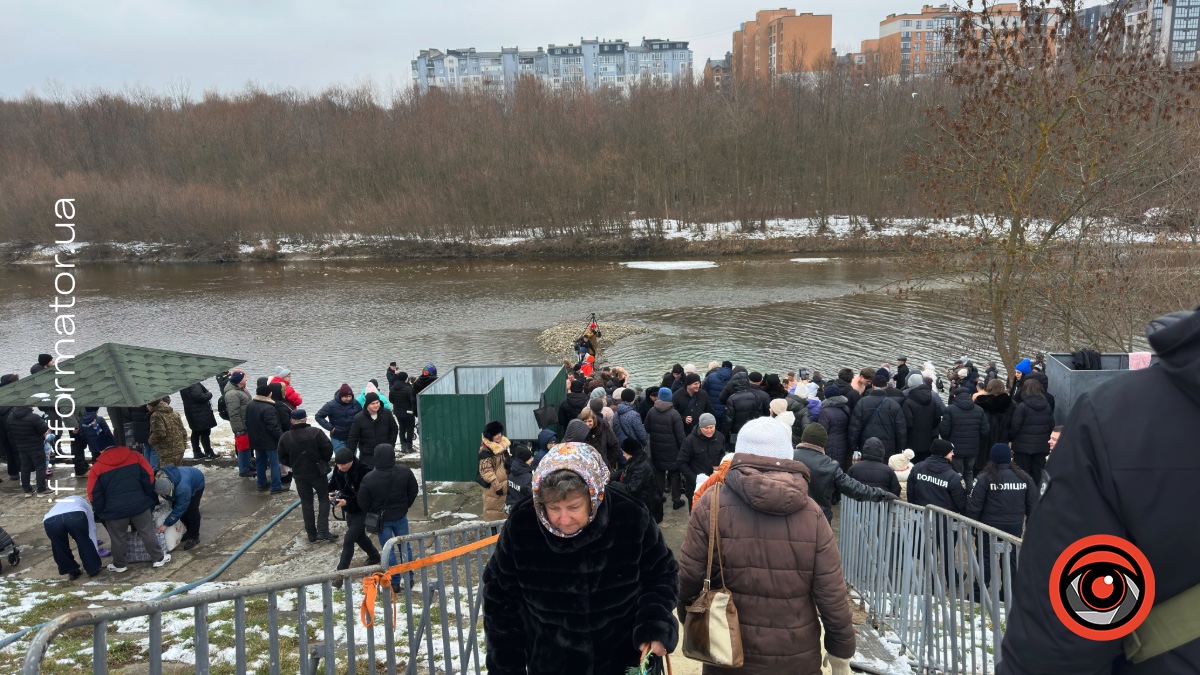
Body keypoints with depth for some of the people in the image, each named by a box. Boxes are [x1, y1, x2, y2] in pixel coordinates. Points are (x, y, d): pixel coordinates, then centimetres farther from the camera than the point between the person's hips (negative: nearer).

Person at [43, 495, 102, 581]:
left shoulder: (59, 504, 48)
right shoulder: (84, 503, 41)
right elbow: (91, 530, 42)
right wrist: (96, 553, 49)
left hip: (50, 520, 2)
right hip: (76, 515, -2)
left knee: (59, 546, 27)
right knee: (85, 542, 24)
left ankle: (72, 572, 36)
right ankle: (93, 568, 32)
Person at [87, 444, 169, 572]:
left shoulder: (97, 468, -1)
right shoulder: (136, 457, 1)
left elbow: (94, 495, 0)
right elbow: (150, 481, 0)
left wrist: (101, 513, 11)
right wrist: (152, 501, 10)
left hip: (115, 511, -1)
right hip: (140, 506, 1)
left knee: (118, 539, 16)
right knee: (148, 533, 14)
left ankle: (120, 564, 31)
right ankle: (159, 558, 23)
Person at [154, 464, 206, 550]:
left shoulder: (182, 488, -48)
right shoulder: (158, 481, -31)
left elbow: (179, 509, -38)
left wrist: (166, 524, -33)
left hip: (196, 483, -7)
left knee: (192, 510, -15)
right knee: (175, 506, 3)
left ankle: (194, 537, 0)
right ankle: (189, 531, 21)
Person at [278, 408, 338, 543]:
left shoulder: (285, 437, -4)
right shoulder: (315, 432, -13)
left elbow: (282, 458, 1)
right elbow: (328, 448, -15)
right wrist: (324, 460, 4)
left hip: (300, 475, 2)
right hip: (318, 472, -2)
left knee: (306, 503, 11)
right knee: (323, 499, 10)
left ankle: (311, 535, 14)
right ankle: (322, 531, -2)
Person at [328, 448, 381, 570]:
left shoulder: (363, 472, -29)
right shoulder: (339, 470, -8)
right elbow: (333, 484, 8)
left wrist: (347, 502, -38)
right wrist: (331, 493, -14)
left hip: (362, 511, -8)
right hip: (349, 510, 8)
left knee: (348, 540, -8)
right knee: (359, 536, 24)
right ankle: (374, 555, 46)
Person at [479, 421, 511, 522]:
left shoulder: (503, 445, 6)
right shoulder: (485, 451, -20)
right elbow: (486, 471, -22)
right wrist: (496, 485, -22)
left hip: (505, 485, 8)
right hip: (493, 487, -8)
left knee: (505, 511, 18)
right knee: (493, 512, -1)